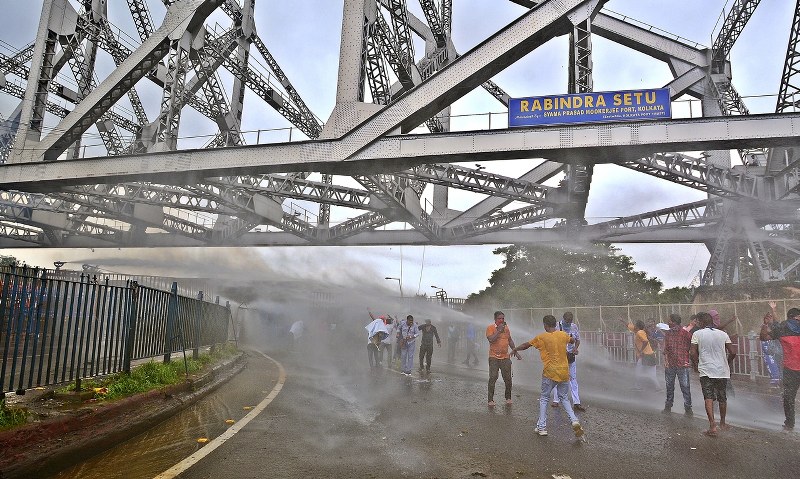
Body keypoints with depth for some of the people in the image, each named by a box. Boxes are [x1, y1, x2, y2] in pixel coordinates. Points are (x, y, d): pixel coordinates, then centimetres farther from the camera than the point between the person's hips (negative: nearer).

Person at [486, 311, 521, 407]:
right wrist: (499, 330, -19)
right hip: (494, 357, -4)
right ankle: (490, 400, 0)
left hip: (505, 357, 4)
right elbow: (491, 339, -21)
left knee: (508, 379, 4)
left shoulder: (506, 328, 11)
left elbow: (510, 340, 23)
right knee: (492, 378, -7)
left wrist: (515, 351, 20)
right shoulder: (490, 328, -5)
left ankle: (508, 398, 22)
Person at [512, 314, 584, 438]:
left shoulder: (542, 337, -6)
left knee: (544, 398, 11)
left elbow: (526, 345, 7)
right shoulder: (563, 335, 3)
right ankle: (574, 421, -1)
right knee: (564, 398, 18)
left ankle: (542, 427, 8)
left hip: (550, 373, -3)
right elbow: (572, 341, 26)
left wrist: (515, 349, 24)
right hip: (564, 372, 3)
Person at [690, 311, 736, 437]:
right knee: (722, 398, 17)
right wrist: (727, 363, 19)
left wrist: (699, 363, 9)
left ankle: (712, 426, -16)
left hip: (706, 371, -3)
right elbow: (733, 353, 2)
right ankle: (722, 423, 33)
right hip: (722, 371, 3)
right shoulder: (723, 334, 4)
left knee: (708, 397, -4)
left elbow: (693, 352, -8)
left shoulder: (697, 334, -4)